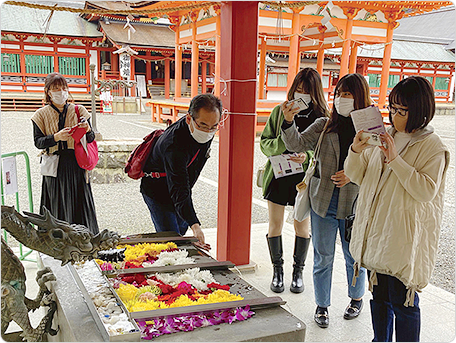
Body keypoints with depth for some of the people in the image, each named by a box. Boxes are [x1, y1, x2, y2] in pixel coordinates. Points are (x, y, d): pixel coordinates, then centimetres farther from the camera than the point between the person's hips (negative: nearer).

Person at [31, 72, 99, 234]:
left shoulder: (79, 111, 7)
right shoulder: (41, 115, 5)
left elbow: (91, 139, 6)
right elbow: (38, 142, -1)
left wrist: (88, 130, -16)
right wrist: (56, 137, -17)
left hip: (77, 165, 1)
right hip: (55, 166, 0)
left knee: (80, 202, 3)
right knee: (59, 207, 1)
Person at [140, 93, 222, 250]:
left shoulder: (207, 133, -15)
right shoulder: (175, 145, -40)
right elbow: (178, 191, -47)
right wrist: (195, 225, -58)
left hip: (180, 190, 8)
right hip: (158, 192, -8)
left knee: (182, 229, 21)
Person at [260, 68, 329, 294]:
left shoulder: (322, 116, -2)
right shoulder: (280, 111, 3)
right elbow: (264, 141, 4)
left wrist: (307, 156, -23)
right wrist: (280, 144, -17)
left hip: (304, 178, -1)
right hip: (278, 175, 2)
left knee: (302, 226, 9)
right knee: (275, 224, 7)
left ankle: (298, 272, 27)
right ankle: (277, 271, 25)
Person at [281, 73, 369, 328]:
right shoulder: (324, 125, 2)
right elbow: (298, 144, -9)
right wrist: (288, 122, -25)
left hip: (355, 203, -1)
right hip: (323, 201, 1)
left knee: (355, 256, 16)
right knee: (323, 257, 11)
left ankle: (357, 298, 41)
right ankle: (322, 306, 29)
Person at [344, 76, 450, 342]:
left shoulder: (432, 146, -9)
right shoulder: (384, 137, 8)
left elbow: (426, 190, -19)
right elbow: (358, 176, 9)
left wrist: (395, 160, -23)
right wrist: (356, 151, -10)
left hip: (405, 240, -6)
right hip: (375, 232, 6)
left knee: (403, 303, 3)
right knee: (379, 297, 19)